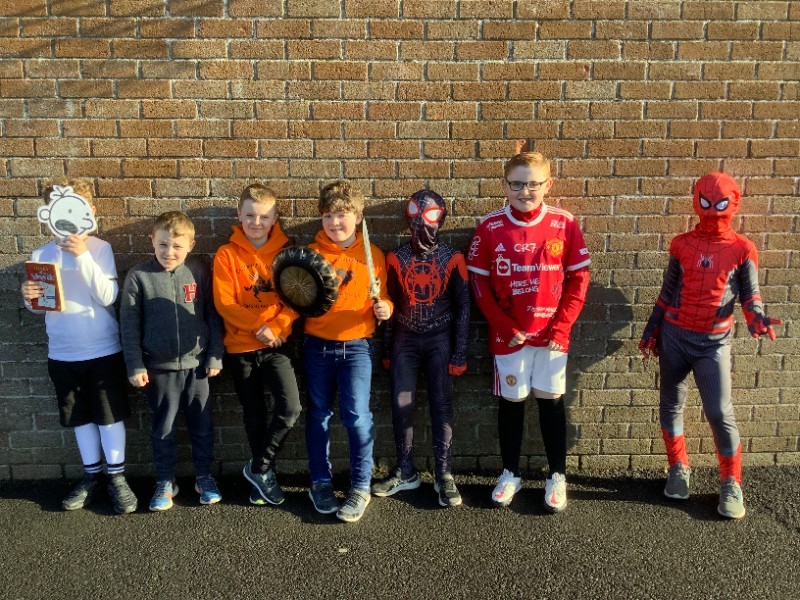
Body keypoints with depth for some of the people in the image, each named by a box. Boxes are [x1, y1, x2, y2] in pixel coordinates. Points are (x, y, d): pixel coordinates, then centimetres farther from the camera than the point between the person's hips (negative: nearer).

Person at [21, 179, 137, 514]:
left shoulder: (100, 249, -8)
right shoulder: (41, 255, 2)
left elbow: (107, 297, -17)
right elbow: (37, 306, 7)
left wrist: (83, 256, -23)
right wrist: (29, 297, -16)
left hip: (103, 350, -3)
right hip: (62, 354, 3)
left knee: (110, 416, 5)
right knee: (81, 419, 15)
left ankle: (117, 479, 20)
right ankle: (91, 477, 30)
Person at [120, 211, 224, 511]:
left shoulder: (200, 271, -5)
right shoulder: (139, 276, -7)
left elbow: (213, 315, 1)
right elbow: (129, 324, -3)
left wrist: (215, 356, 0)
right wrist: (135, 365, -4)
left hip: (196, 363, 1)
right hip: (159, 366, 0)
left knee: (202, 424, 12)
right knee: (162, 428, 12)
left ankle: (204, 476, 30)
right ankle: (165, 482, 28)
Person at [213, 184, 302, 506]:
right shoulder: (227, 254, -3)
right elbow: (224, 302, -9)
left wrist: (275, 327, -17)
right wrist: (258, 327, -16)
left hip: (276, 346, 0)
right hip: (241, 347, 0)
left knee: (290, 408, -14)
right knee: (254, 415, 11)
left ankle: (258, 468, 7)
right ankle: (265, 474, 30)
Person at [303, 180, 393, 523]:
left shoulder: (373, 255, 0)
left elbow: (381, 299, 8)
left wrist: (385, 308, -13)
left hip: (356, 345, -2)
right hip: (317, 346, 2)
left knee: (356, 414, -7)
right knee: (318, 414, 11)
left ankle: (361, 487, 9)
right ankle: (320, 482, 27)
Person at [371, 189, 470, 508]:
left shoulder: (452, 258, -4)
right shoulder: (395, 258, 1)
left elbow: (462, 307, -1)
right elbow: (389, 305, 6)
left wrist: (459, 354, -4)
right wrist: (387, 349, 6)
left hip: (439, 339, -2)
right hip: (405, 339, 2)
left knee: (441, 405, -1)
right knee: (401, 405, 1)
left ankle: (444, 476, 9)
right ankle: (405, 472, 16)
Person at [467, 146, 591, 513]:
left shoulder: (564, 224, -4)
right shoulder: (490, 228, -6)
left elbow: (578, 279, -1)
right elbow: (479, 282, -3)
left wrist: (561, 326, -8)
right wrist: (504, 326, -9)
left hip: (551, 333, 0)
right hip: (508, 334, 0)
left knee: (551, 400, 11)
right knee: (511, 401, 11)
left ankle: (557, 476, 27)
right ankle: (510, 474, 29)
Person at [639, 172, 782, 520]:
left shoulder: (742, 249, -2)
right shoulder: (681, 245, 3)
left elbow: (750, 294, 1)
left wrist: (757, 318, -21)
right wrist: (651, 330, 10)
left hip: (714, 342, -2)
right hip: (674, 336, 3)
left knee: (719, 413, -8)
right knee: (671, 405, 10)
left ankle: (731, 484, 10)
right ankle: (679, 469, 29)